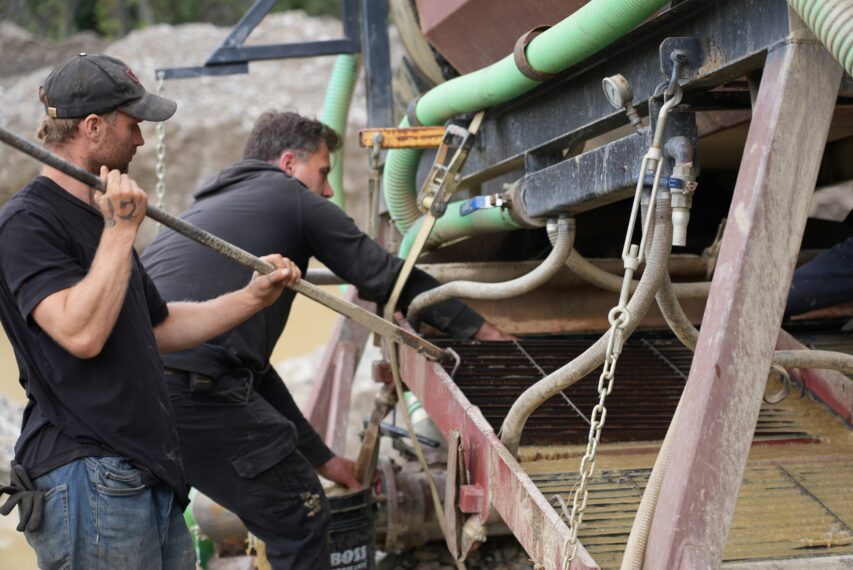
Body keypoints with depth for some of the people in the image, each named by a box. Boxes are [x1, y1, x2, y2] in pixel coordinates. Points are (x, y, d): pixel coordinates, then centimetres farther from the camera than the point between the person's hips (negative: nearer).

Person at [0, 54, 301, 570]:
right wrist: (120, 231, -18)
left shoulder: (97, 215, 18)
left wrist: (253, 298, 16)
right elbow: (81, 333, -24)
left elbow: (158, 328, 23)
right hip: (86, 480, -9)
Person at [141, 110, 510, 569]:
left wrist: (320, 457, 35)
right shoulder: (289, 197, 10)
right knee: (299, 521, 7)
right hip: (191, 388, -9)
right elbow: (388, 277, 13)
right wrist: (478, 328, 28)